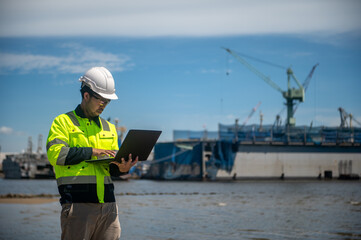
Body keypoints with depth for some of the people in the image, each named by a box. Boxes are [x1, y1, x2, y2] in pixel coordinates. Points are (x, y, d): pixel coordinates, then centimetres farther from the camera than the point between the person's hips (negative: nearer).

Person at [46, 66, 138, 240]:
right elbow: (55, 154, -11)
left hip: (108, 204, 5)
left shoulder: (109, 128, 23)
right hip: (77, 204, -5)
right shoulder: (63, 122, 6)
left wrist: (121, 168, -4)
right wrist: (92, 152, -11)